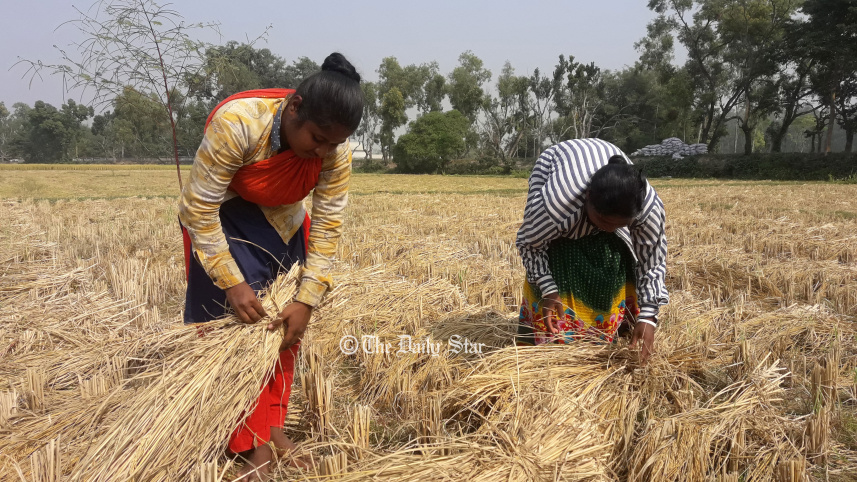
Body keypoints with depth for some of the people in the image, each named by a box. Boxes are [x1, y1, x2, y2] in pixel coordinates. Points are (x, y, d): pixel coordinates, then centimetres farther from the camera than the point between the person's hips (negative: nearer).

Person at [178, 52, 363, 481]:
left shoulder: (335, 150, -24)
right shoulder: (236, 122, -36)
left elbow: (327, 226, -18)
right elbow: (199, 208, -28)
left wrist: (307, 300, -22)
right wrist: (231, 282, -28)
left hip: (283, 221, 4)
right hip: (219, 218, -3)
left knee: (284, 325, 3)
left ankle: (272, 425, 21)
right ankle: (253, 443, 8)